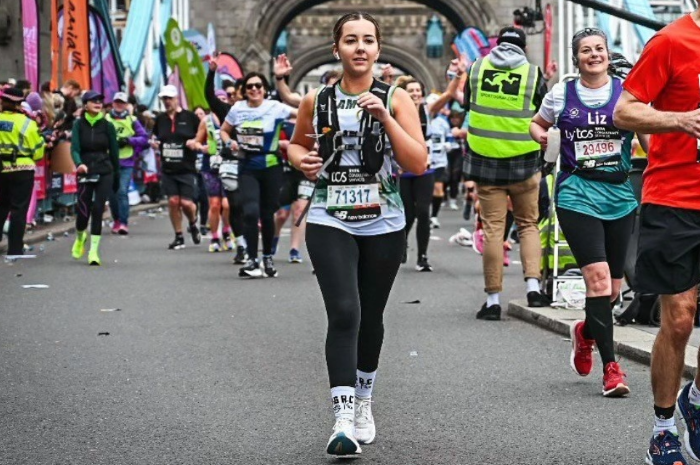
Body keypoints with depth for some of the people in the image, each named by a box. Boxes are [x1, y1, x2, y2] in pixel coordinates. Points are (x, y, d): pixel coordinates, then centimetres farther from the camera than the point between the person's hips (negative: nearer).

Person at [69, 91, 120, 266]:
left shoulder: (107, 126, 1)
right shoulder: (79, 124, 0)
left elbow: (114, 152, 6)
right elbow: (74, 148, -11)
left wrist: (116, 177, 9)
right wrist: (79, 164, -31)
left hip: (105, 172, 0)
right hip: (85, 171, 0)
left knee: (98, 210, -9)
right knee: (83, 211, 0)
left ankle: (94, 251, -4)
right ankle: (80, 238, 35)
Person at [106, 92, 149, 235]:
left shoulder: (132, 120, 5)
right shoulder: (105, 119, 5)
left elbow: (144, 138, 6)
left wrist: (129, 140, -9)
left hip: (126, 163, -2)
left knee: (122, 192, -12)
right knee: (112, 192, 6)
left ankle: (124, 223, -11)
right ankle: (116, 221, 24)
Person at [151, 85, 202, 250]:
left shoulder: (190, 117, -3)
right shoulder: (160, 119, 9)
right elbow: (155, 136, 25)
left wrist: (195, 142, -15)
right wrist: (154, 143, 4)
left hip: (187, 168, -4)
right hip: (168, 169, 4)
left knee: (186, 203, -8)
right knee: (173, 201, -1)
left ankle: (193, 224, 25)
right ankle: (179, 237, 11)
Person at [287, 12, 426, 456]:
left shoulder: (396, 98, -2)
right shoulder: (316, 101, 2)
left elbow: (418, 163, -10)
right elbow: (297, 143, 22)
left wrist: (385, 116, -19)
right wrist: (301, 159, -1)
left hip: (383, 225, 1)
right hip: (330, 222, -1)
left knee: (371, 318, 13)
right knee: (344, 313, -17)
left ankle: (363, 403, 35)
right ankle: (343, 418, -21)